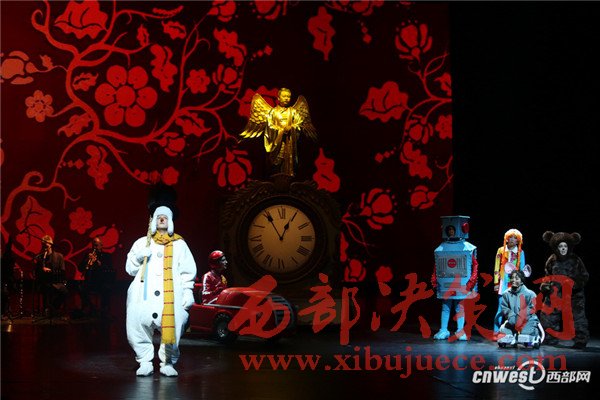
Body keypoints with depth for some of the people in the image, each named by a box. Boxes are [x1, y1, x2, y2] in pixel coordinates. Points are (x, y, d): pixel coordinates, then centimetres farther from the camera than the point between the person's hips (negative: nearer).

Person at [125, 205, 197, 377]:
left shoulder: (179, 244, 20)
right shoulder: (142, 242, 22)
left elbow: (188, 270, 13)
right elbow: (130, 268, 18)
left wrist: (188, 291, 1)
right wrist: (138, 257, -2)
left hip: (171, 296, -1)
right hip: (144, 295, 1)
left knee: (173, 327, -17)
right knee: (137, 324, -16)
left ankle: (168, 362, 1)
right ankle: (145, 362, -1)